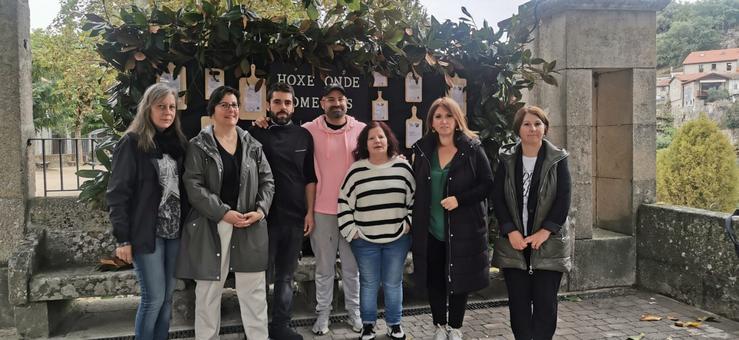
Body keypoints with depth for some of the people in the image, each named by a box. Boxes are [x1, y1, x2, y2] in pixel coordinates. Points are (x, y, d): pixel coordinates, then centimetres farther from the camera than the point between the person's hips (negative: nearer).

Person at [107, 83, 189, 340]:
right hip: (147, 232, -5)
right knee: (154, 297, -2)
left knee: (167, 297, 9)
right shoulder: (132, 143, -6)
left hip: (175, 231, 5)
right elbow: (117, 193, -8)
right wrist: (122, 239, -12)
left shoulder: (179, 142, 10)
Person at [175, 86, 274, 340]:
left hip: (250, 226, 3)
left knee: (254, 290, 8)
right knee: (209, 289, 9)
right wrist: (223, 213, -17)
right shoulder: (199, 146, -2)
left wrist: (261, 210, -8)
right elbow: (194, 186, -10)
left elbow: (267, 181, 9)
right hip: (211, 227, -3)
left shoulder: (252, 145, 9)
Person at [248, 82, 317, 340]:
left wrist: (310, 212, 3)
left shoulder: (304, 136, 7)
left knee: (286, 275, 12)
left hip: (295, 217, 3)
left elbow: (310, 178, 8)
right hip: (266, 216, -3)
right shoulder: (256, 133, -2)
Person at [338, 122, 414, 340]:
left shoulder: (402, 166, 0)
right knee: (369, 283, 10)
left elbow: (415, 198, 5)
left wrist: (408, 224, 0)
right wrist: (350, 230, -2)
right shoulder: (356, 170, -2)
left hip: (398, 238, 0)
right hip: (365, 240, 0)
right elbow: (344, 203, 2)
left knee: (393, 283, 11)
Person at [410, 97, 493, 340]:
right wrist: (415, 223, 4)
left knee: (459, 280, 9)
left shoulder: (472, 149, -5)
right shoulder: (423, 150, 4)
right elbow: (417, 189, 10)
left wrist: (460, 199, -18)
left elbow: (487, 184, -5)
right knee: (434, 281, 10)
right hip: (430, 230, 3)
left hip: (463, 229, -2)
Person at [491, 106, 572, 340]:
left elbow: (563, 200, -5)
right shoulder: (507, 159, 4)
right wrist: (511, 231, -10)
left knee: (545, 301, 2)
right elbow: (497, 198, 0)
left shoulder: (557, 159, 0)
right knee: (518, 300, 6)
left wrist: (544, 232, -13)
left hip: (548, 242, -1)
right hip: (514, 242, 2)